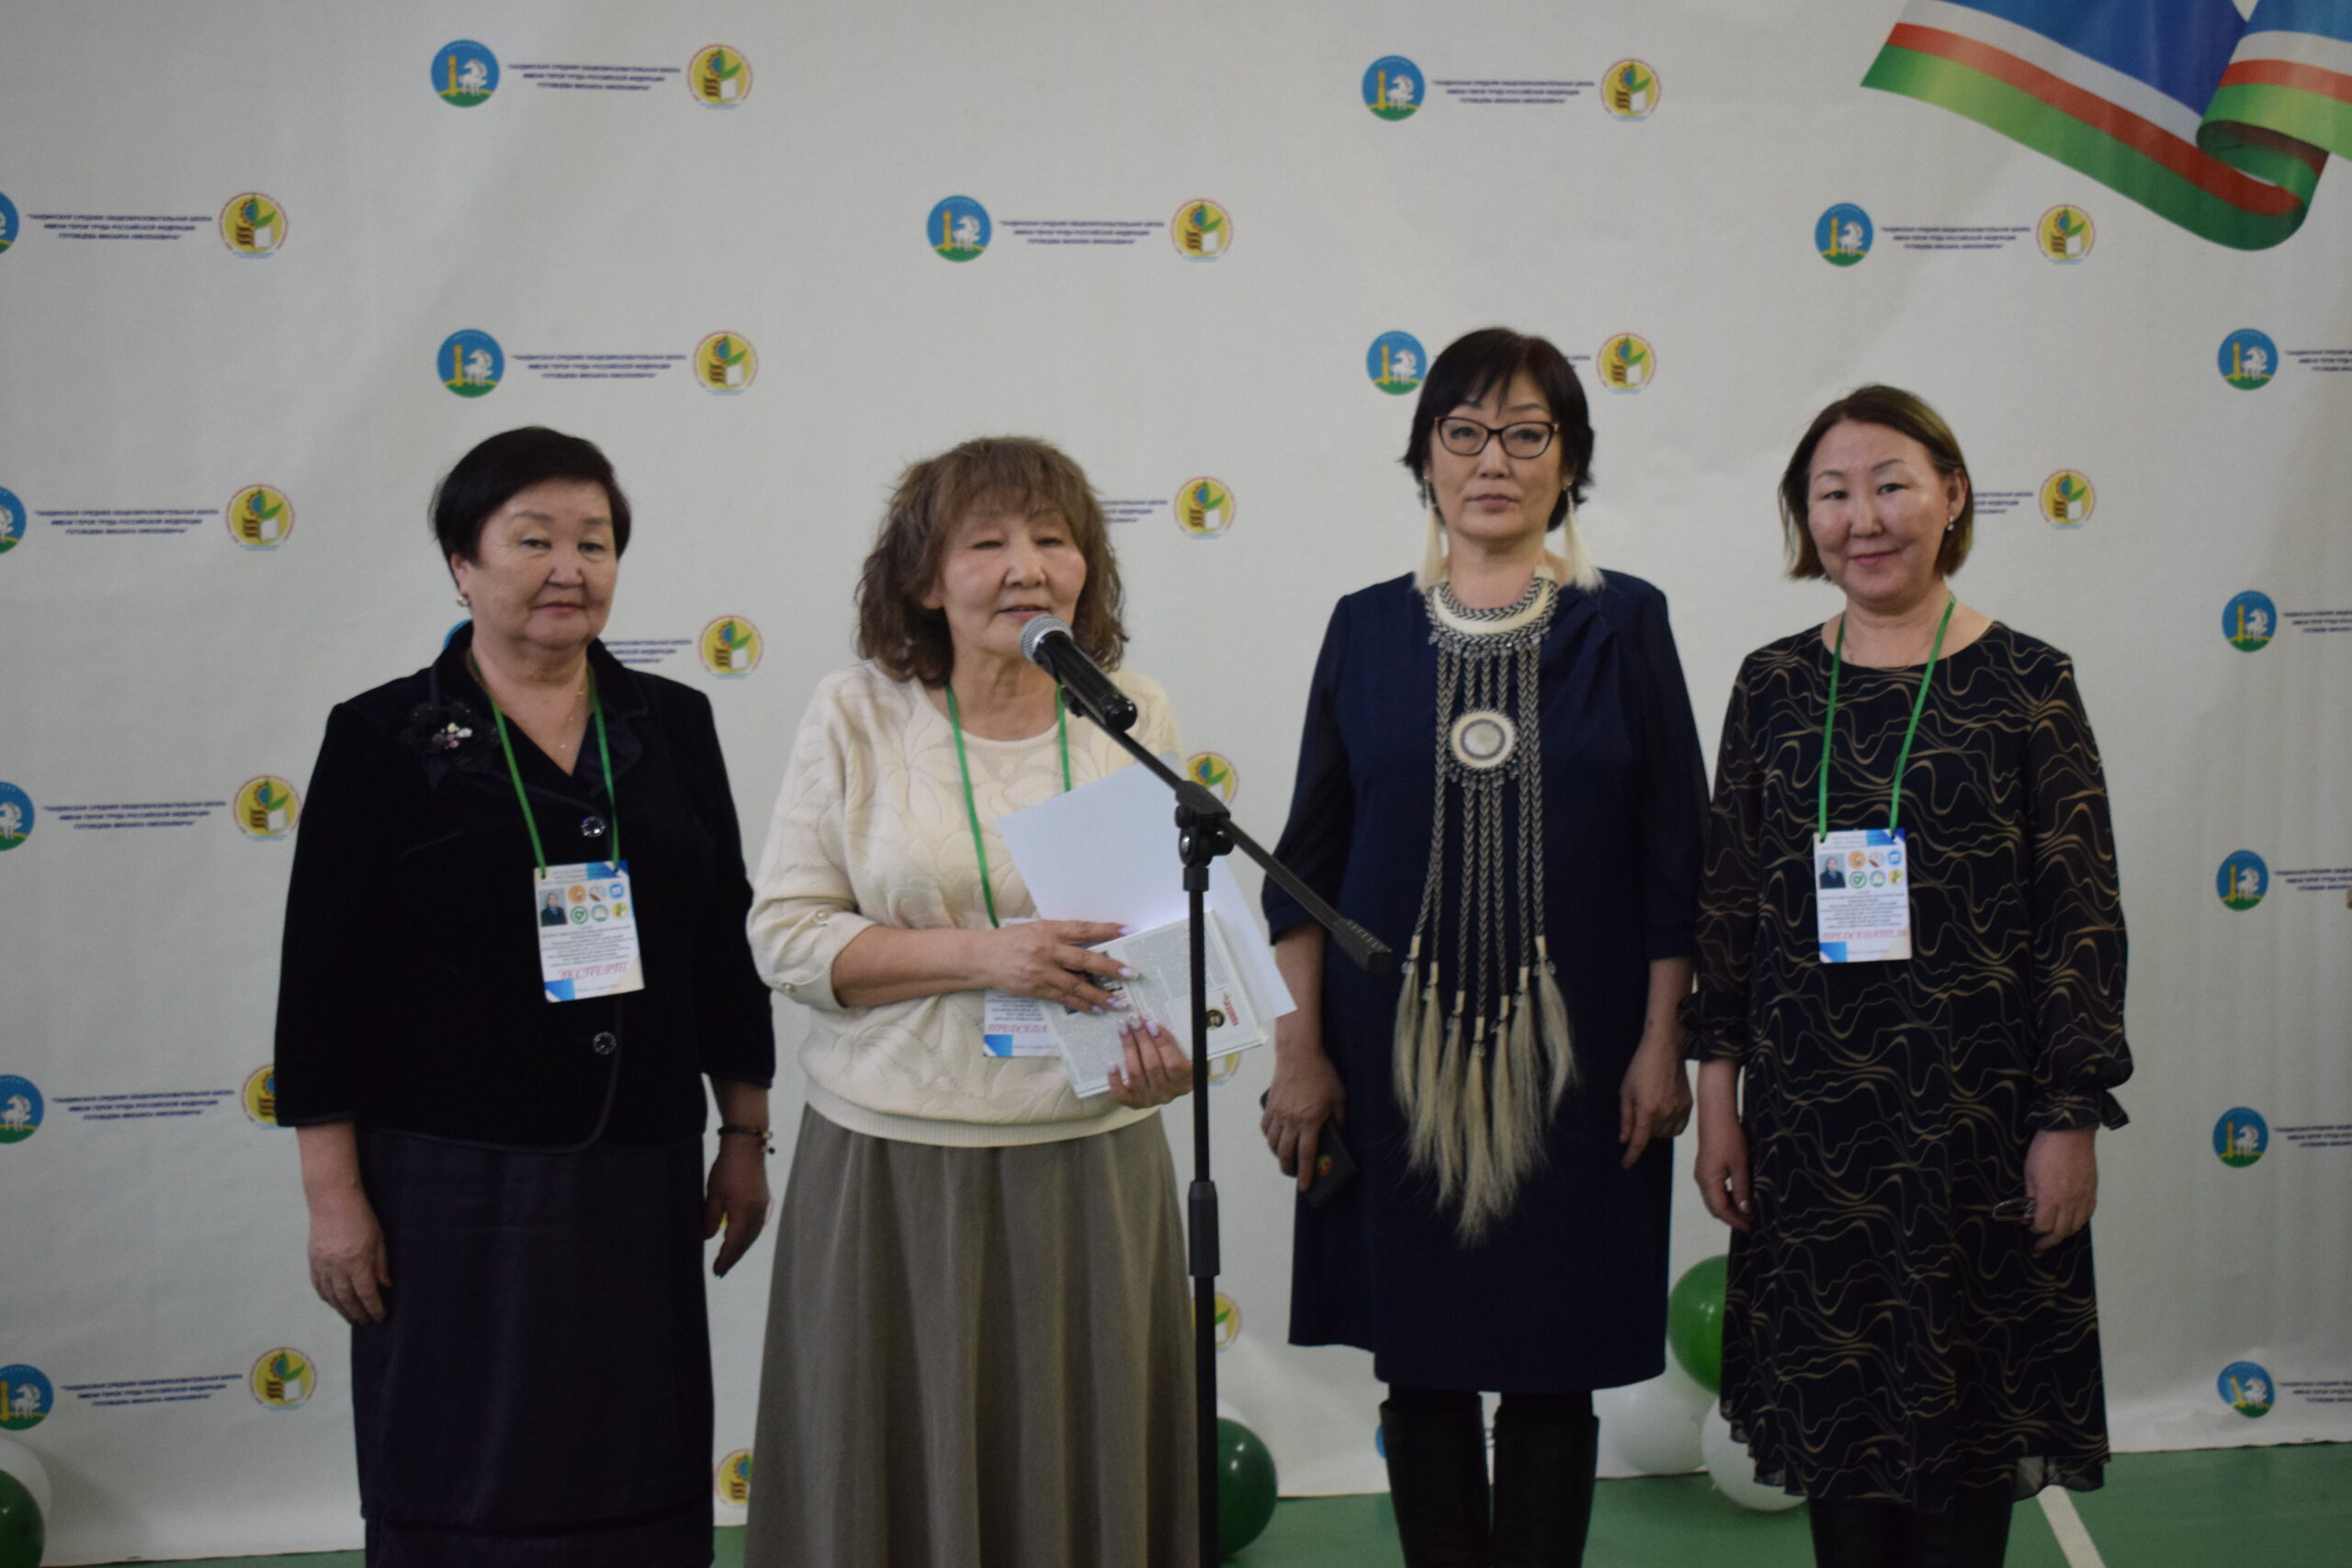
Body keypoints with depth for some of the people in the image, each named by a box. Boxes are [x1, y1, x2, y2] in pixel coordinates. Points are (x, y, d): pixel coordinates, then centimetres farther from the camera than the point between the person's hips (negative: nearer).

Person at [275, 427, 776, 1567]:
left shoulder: (671, 726, 6)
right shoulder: (384, 737, -4)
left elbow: (726, 946, 11)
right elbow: (324, 979, -4)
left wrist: (745, 1136, 9)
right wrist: (333, 1194, -7)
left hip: (643, 1177, 3)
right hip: (453, 1179, -3)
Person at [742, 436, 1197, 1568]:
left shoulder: (1135, 716, 4)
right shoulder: (855, 715, -3)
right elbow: (784, 934, -6)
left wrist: (1171, 1035, -11)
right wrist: (981, 956, -18)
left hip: (1091, 1163, 2)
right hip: (893, 1171, -2)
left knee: (1087, 1474, 8)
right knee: (907, 1477, 6)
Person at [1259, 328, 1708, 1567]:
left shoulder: (1623, 623, 1)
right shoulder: (1368, 629, 4)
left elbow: (1674, 855, 0)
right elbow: (1309, 856, 5)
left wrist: (1661, 1042, -5)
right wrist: (1300, 1049, 0)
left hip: (1570, 1048, -1)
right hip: (1398, 1047, 1)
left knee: (1555, 1364, 6)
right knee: (1420, 1358, 7)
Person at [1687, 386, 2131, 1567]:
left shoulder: (2026, 684, -4)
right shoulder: (1774, 685, 4)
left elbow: (2084, 916, -5)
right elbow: (1726, 902, 6)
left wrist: (2071, 1117, -8)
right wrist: (1719, 1094, 4)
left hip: (1972, 1110, -2)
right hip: (1809, 1115, 3)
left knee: (1964, 1404, 7)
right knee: (1829, 1391, 10)